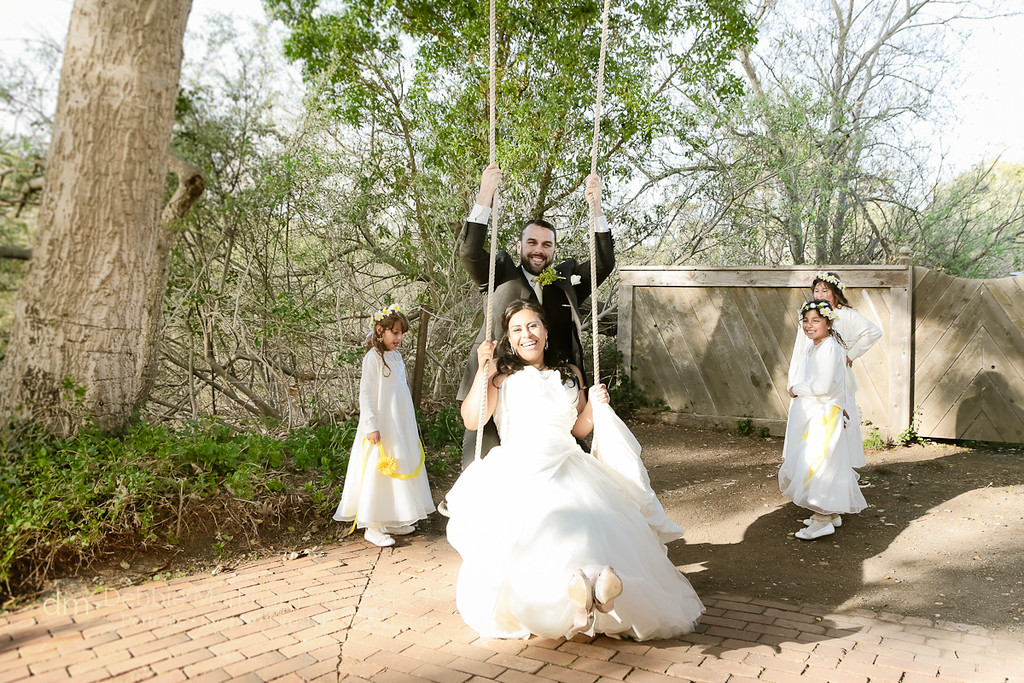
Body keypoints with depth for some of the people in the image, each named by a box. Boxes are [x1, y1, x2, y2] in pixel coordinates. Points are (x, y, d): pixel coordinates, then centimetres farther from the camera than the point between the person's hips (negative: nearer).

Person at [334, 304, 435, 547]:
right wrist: (371, 426, -21)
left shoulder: (396, 356, 12)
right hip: (382, 428, -8)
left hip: (401, 425, 8)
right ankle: (372, 527, 6)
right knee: (378, 474, -3)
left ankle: (392, 521, 25)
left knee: (399, 470, 13)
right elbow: (365, 394, -16)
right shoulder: (373, 357, -12)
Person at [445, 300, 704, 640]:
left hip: (568, 468, 3)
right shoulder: (502, 377, 13)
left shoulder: (570, 374, 24)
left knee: (604, 519, -30)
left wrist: (594, 406, 7)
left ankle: (594, 588, -56)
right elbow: (471, 420, 0)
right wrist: (483, 370, -4)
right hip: (519, 471, -3)